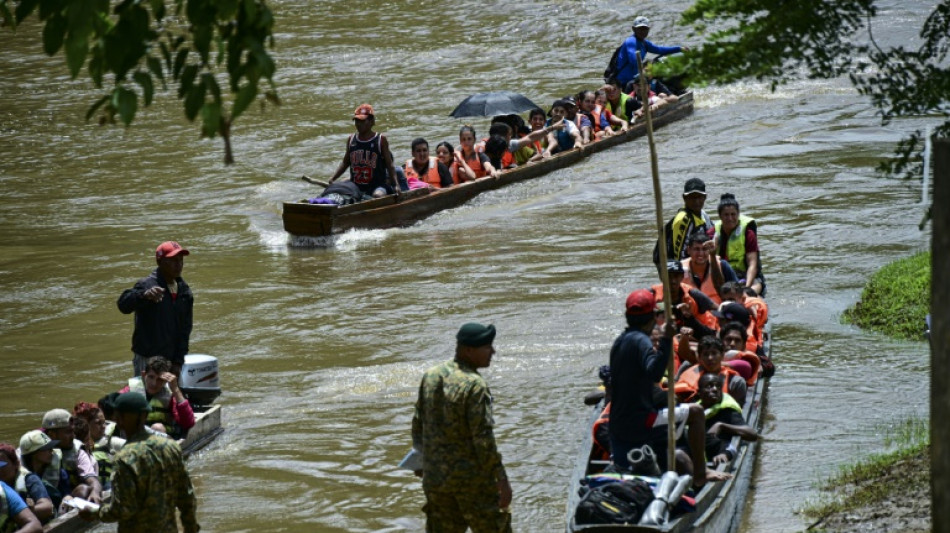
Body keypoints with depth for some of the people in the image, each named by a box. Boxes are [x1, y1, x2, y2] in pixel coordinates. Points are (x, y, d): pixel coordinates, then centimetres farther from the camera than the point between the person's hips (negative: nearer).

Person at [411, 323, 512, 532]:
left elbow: (418, 427, 12)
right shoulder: (475, 386, -18)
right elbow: (483, 438, -21)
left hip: (435, 477, 7)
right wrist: (502, 479, -16)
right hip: (472, 476, -7)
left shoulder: (430, 376, 4)